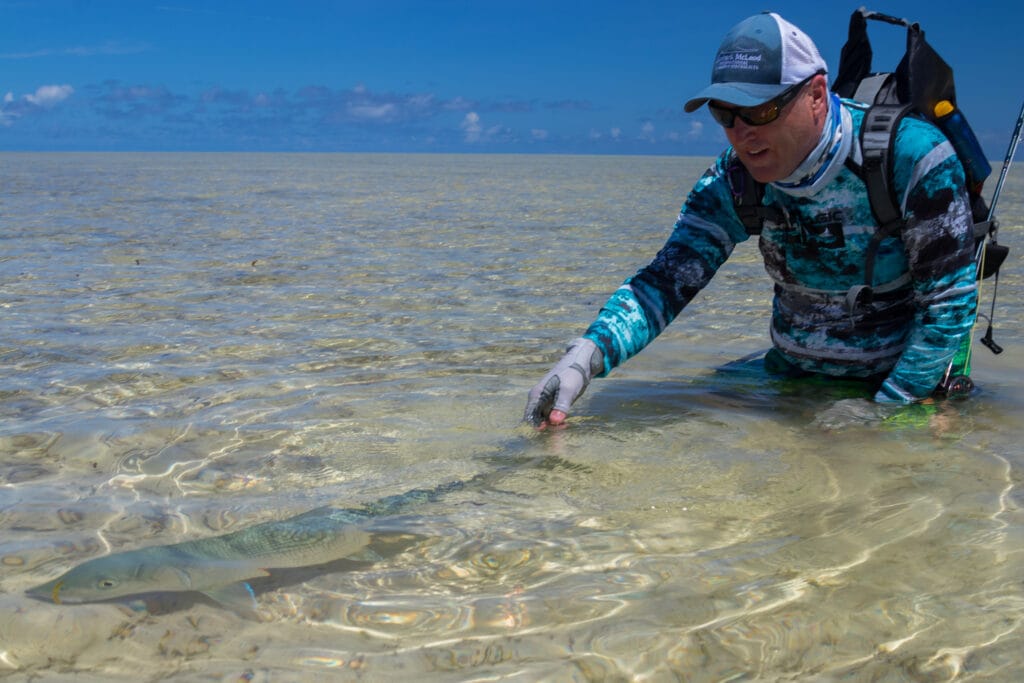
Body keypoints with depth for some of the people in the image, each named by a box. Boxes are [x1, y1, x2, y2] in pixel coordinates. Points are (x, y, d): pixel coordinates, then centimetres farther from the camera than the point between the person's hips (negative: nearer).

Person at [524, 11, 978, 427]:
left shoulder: (913, 158, -22)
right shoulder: (733, 180, -10)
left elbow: (949, 299, -18)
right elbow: (669, 277, -18)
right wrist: (586, 356, -36)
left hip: (902, 378, -4)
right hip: (793, 373, 4)